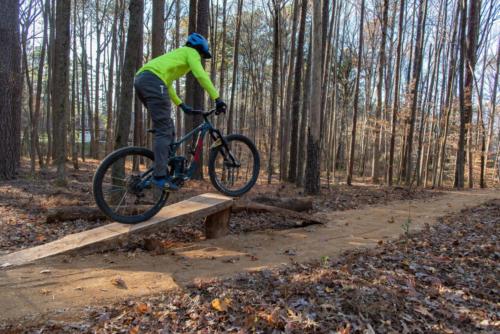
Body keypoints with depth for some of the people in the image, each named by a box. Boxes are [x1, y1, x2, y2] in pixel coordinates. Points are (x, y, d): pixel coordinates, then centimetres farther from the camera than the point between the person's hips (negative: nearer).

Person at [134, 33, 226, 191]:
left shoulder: (177, 55, 39)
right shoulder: (191, 52, 13)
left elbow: (167, 84, 40)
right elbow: (201, 76, -4)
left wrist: (181, 105, 40)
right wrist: (218, 99, -5)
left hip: (140, 79, 9)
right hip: (153, 80, -9)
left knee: (167, 128, 13)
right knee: (164, 131, -11)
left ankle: (162, 170, 12)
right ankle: (159, 176, -16)